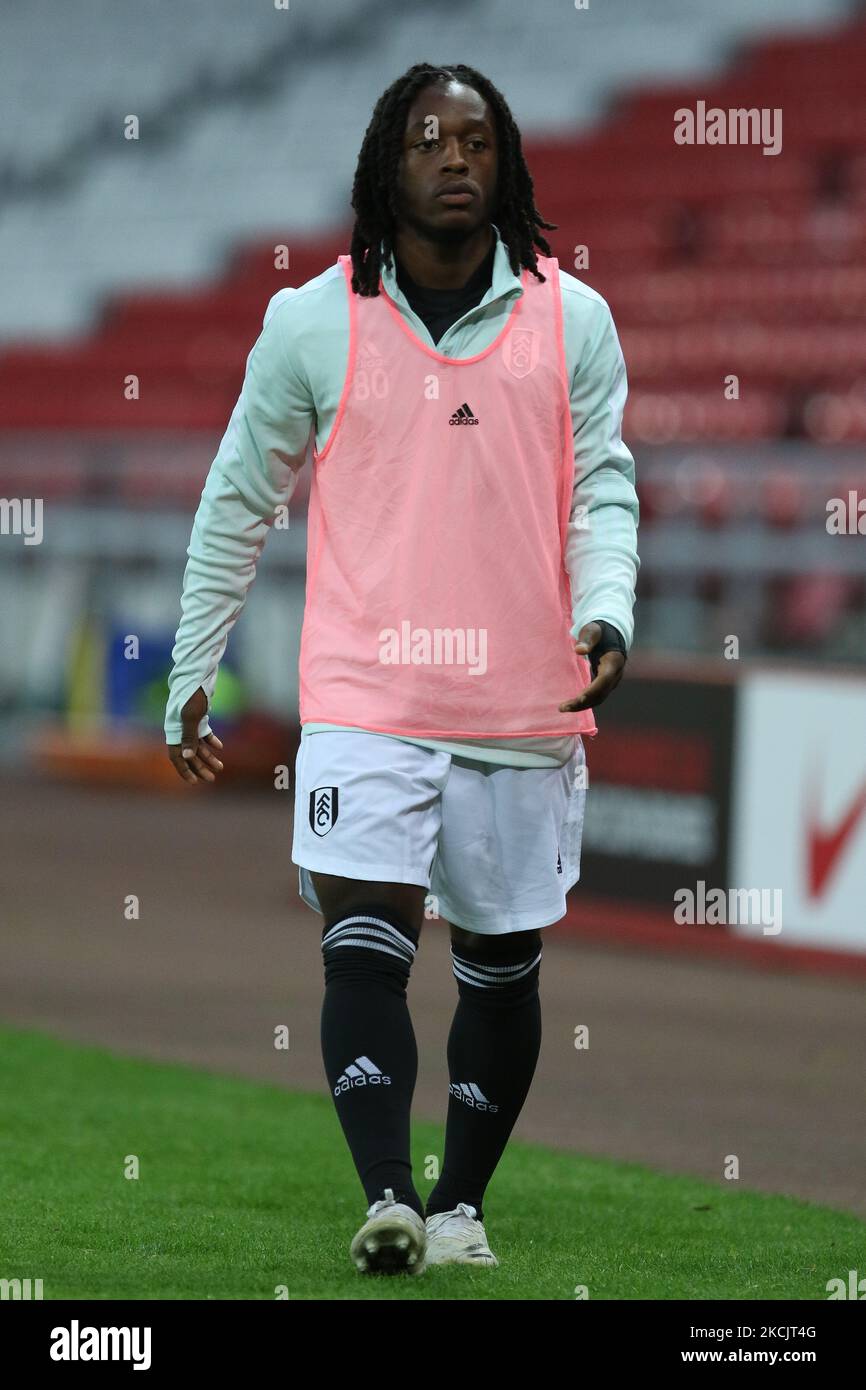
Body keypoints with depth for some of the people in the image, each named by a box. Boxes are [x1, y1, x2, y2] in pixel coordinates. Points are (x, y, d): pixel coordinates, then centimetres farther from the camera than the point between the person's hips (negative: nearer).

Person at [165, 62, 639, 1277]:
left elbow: (604, 488, 6)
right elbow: (238, 501, 12)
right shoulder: (313, 322, 3)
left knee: (502, 966, 8)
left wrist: (606, 616, -14)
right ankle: (388, 1200, -23)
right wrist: (192, 676, 13)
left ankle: (460, 1203, 20)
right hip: (364, 696, -2)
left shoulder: (573, 320, 5)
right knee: (365, 943, -17)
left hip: (528, 708, 2)